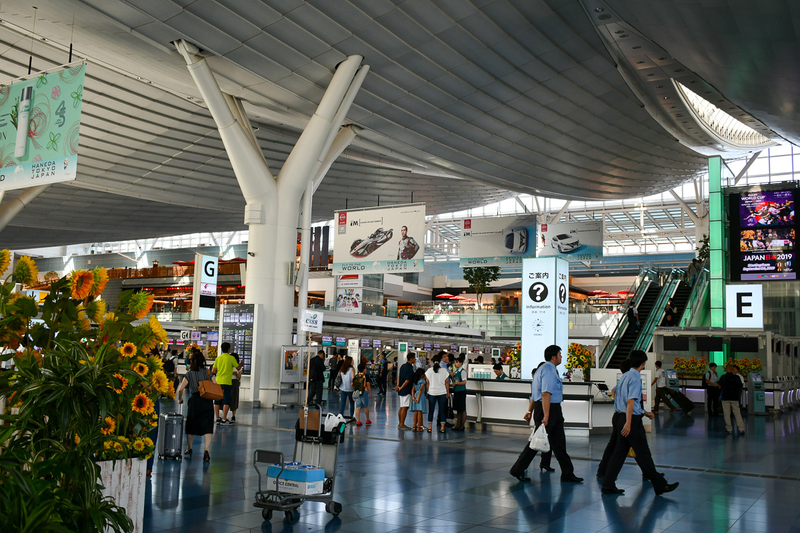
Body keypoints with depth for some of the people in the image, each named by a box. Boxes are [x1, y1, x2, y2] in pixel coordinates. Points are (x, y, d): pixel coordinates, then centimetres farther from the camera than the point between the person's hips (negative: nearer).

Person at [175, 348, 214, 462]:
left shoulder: (190, 374, -3)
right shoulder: (208, 372, 4)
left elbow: (180, 389, -5)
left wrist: (180, 399, 12)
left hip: (194, 400, -1)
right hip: (208, 401, 1)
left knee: (191, 425, 16)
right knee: (207, 426, 0)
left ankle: (189, 449, 30)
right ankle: (206, 450, -14)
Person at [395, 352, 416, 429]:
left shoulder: (403, 366, 12)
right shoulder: (409, 368, -18)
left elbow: (399, 376, 15)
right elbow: (407, 381, -20)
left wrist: (398, 385, 7)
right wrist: (401, 388, -10)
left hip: (402, 391, 9)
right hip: (406, 391, -9)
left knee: (402, 408, 14)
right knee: (405, 408, -5)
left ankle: (400, 424, 20)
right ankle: (402, 424, -2)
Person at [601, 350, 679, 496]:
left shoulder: (625, 376, 14)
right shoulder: (635, 377, -14)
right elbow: (631, 401, -21)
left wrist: (644, 413, 29)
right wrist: (628, 423, -25)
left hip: (619, 417, 9)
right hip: (632, 419, -9)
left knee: (619, 451, 10)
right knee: (643, 454, 1)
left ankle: (608, 485, 10)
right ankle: (660, 485, 12)